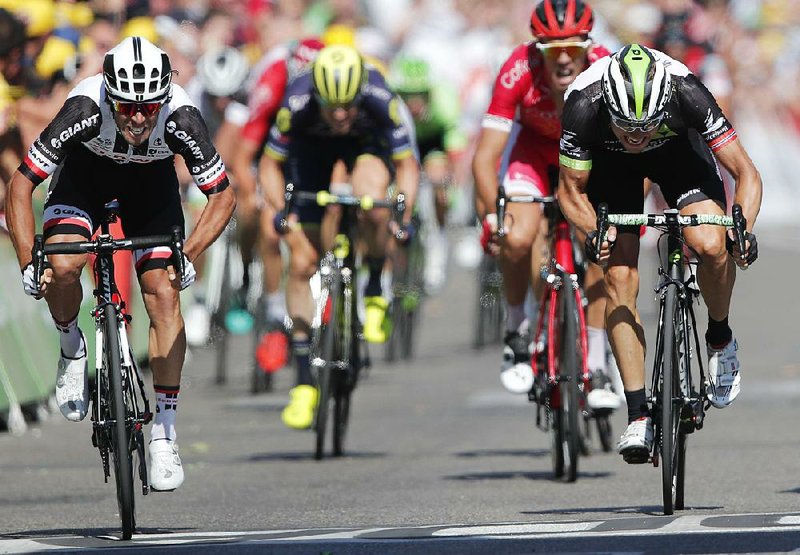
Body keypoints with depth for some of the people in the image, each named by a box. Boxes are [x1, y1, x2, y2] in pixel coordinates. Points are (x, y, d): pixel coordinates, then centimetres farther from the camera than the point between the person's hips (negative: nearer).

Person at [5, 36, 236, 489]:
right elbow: (21, 186, -29)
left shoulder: (181, 118, -35)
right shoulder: (86, 109, -38)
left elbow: (223, 197, -23)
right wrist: (28, 262, -36)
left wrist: (189, 255, -37)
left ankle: (165, 431, -4)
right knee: (62, 266, -27)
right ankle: (72, 347, 5)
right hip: (86, 171, -1)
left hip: (152, 181, 1)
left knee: (164, 295, -12)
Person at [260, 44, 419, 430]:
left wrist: (404, 212, -39)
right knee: (302, 263, -7)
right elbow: (270, 164, -19)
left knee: (372, 205, -36)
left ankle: (374, 293, -7)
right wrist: (280, 209, -36)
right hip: (312, 146, 1)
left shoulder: (380, 100, -36)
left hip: (367, 141, -1)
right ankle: (304, 381, 3)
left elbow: (407, 163, -23)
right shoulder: (297, 104, -36)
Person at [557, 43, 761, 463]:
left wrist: (745, 228, -47)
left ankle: (720, 338, 3)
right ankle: (638, 415, -9)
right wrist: (593, 232, -38)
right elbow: (571, 190, -19)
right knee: (619, 276, -15)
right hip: (610, 161, 0)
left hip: (677, 149, 0)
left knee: (712, 245, -26)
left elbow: (746, 172, -30)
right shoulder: (584, 107, -37)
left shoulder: (686, 94, -38)